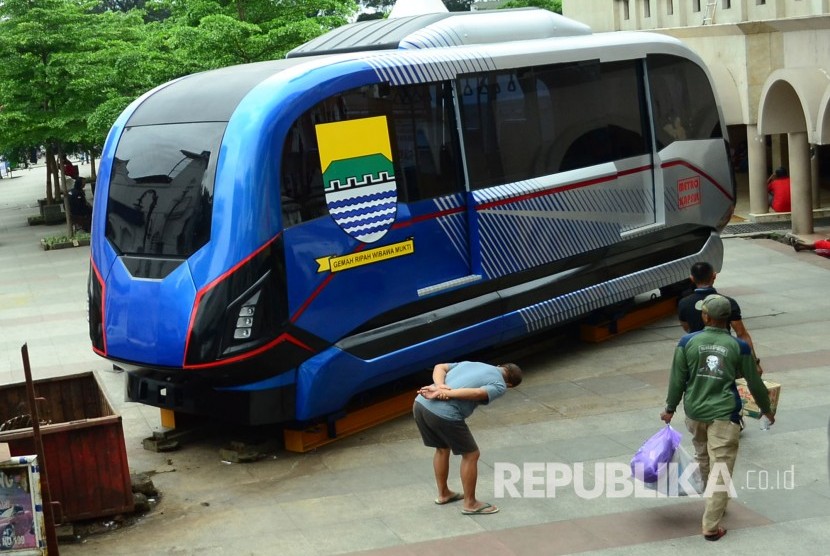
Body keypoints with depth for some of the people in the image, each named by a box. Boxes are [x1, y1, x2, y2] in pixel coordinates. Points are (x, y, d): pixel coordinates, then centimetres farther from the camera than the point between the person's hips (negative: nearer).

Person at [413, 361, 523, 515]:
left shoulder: (470, 363, 26)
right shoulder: (499, 385, 6)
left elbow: (439, 367, 13)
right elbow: (476, 393, -14)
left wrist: (440, 387, -4)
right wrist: (444, 393, -16)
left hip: (420, 404, 7)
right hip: (445, 415, -7)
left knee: (442, 449, 29)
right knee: (471, 455, 13)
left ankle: (443, 494, 43)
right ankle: (470, 504, 23)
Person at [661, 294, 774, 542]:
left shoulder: (687, 342, -4)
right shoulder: (739, 347, -4)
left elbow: (677, 379, 1)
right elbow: (754, 383, 5)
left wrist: (670, 408, 15)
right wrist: (766, 409, 21)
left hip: (694, 412, 3)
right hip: (724, 414, -3)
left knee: (703, 459, 24)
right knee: (720, 469, -1)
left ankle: (714, 503, 45)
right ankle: (711, 526, -5)